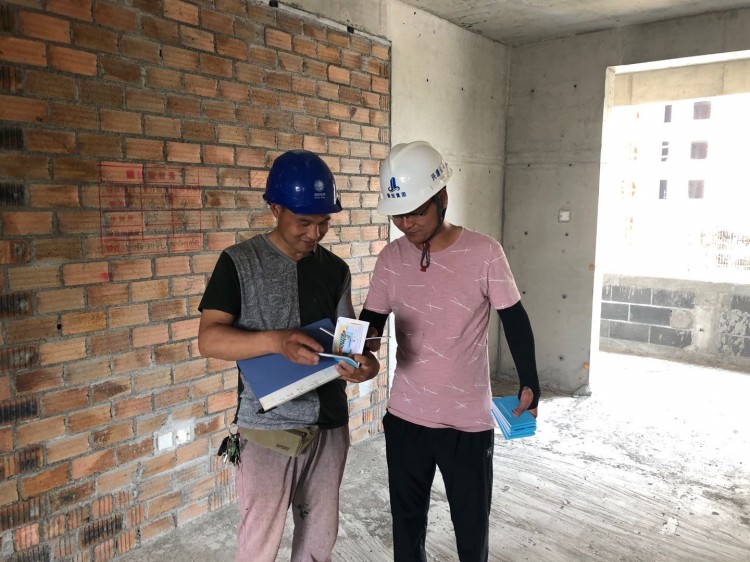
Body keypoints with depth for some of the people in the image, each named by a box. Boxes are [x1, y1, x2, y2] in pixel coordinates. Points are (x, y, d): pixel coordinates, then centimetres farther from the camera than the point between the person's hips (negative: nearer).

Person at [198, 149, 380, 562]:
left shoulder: (335, 269, 4)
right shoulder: (239, 262, -8)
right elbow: (209, 339, -15)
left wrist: (364, 362, -19)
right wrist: (277, 341, -31)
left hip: (330, 424, 4)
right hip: (267, 427, -4)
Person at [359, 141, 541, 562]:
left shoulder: (484, 252, -14)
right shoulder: (391, 258, -4)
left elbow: (515, 320, -4)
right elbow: (371, 319, 1)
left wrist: (530, 384, -7)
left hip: (469, 421, -2)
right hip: (405, 418, 3)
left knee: (472, 526, 18)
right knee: (407, 522, 21)